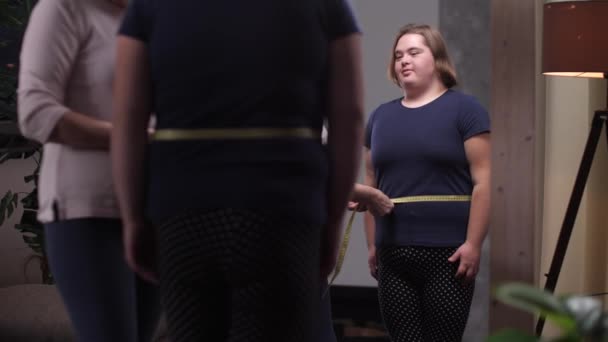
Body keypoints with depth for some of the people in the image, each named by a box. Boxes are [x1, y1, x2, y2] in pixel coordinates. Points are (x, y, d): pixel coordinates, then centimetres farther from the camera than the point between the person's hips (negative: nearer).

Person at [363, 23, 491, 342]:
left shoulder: (464, 109, -1)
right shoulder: (381, 116, 15)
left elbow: (483, 181, -7)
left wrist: (473, 244, -13)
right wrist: (372, 245, 11)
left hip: (447, 253, -4)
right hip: (393, 255, 4)